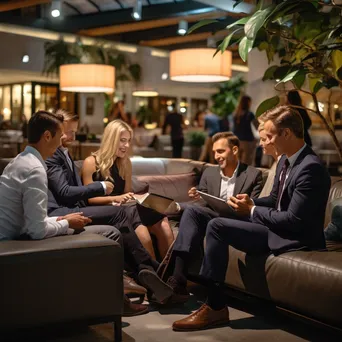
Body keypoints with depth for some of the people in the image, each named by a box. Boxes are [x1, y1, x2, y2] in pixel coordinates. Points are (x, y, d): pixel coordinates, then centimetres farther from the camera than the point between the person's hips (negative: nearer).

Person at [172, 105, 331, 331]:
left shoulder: (311, 168, -22)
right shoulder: (286, 160, 9)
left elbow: (294, 220, -25)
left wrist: (253, 211, -14)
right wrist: (251, 202, -2)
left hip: (294, 238, -10)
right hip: (278, 227, 10)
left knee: (218, 227, -18)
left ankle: (215, 307, -11)